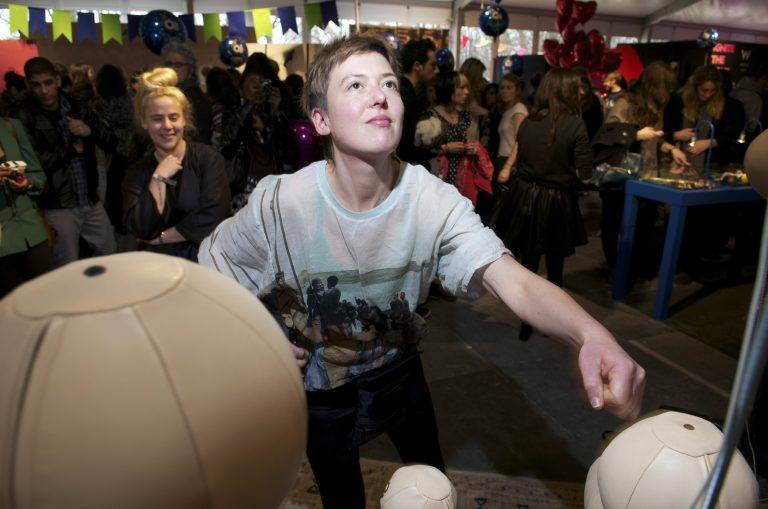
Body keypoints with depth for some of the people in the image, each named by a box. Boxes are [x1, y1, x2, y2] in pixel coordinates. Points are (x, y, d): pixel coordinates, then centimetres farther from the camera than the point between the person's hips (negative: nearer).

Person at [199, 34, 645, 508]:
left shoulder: (435, 200, -24)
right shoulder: (278, 203, -27)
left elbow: (514, 280, -35)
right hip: (320, 389, -1)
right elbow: (205, 275, -11)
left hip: (399, 372, 2)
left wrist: (590, 334, -53)